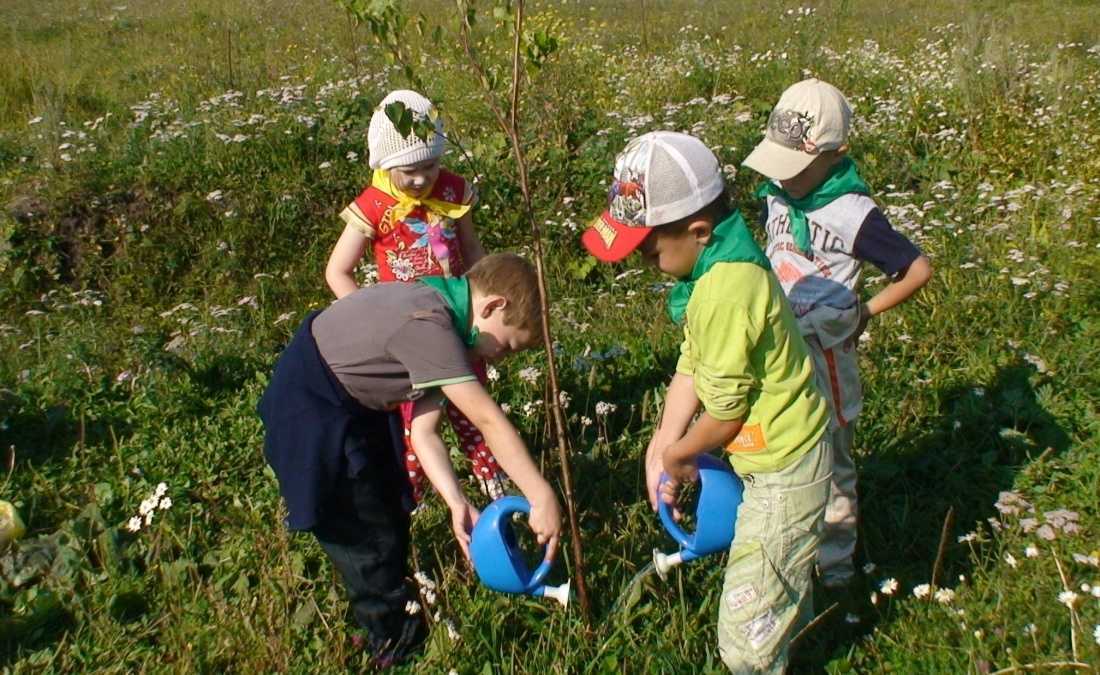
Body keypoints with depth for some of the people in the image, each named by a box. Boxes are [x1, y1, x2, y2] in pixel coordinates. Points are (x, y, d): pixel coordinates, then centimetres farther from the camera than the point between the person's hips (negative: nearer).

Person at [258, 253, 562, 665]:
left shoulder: (442, 321, -1)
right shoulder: (426, 323, -32)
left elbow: (424, 431, -5)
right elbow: (489, 421, -33)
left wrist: (457, 503, -14)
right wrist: (542, 498, -30)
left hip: (353, 406, 9)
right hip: (311, 413, -9)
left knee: (391, 511, 20)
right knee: (368, 534, 2)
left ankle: (392, 605, 41)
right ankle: (395, 640, 23)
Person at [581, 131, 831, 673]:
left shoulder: (725, 293, -32)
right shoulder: (721, 263, -1)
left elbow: (725, 412, -22)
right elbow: (692, 365, 2)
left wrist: (678, 454, -4)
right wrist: (662, 446, -4)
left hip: (782, 471, -10)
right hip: (785, 451, 10)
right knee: (783, 573, 34)